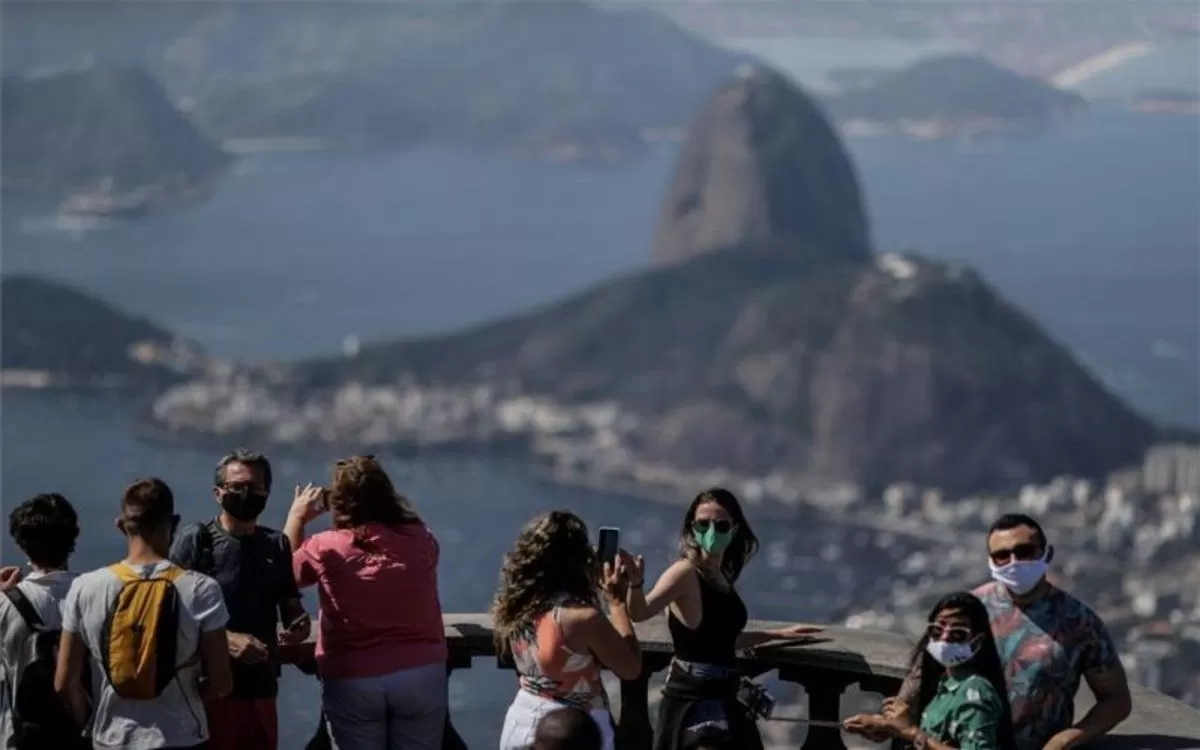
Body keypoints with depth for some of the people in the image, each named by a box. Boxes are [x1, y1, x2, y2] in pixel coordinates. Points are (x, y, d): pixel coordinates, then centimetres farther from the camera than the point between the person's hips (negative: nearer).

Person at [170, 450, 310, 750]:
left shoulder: (276, 545, 13)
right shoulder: (195, 539, -4)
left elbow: (290, 605, 20)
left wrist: (299, 624, -4)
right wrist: (225, 639, -21)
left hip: (261, 689, 6)